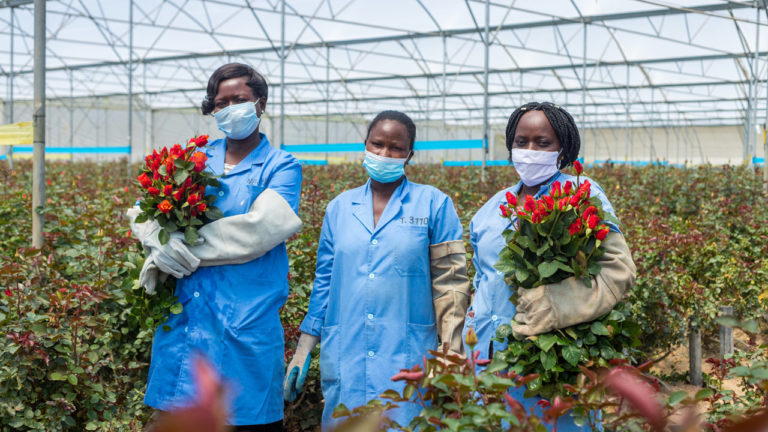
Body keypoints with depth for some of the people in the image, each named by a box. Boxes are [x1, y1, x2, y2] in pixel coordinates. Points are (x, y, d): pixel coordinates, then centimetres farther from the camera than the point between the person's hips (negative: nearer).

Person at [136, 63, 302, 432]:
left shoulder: (281, 167, 1)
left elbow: (260, 229, -15)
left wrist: (185, 246, -12)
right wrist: (161, 240, -14)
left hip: (246, 318, -4)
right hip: (184, 314, 4)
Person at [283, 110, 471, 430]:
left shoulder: (433, 204, 2)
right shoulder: (339, 208, 11)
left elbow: (450, 284, -1)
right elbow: (324, 283, 14)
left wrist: (452, 357, -7)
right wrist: (302, 352, 11)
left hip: (408, 359, -3)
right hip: (343, 361, 3)